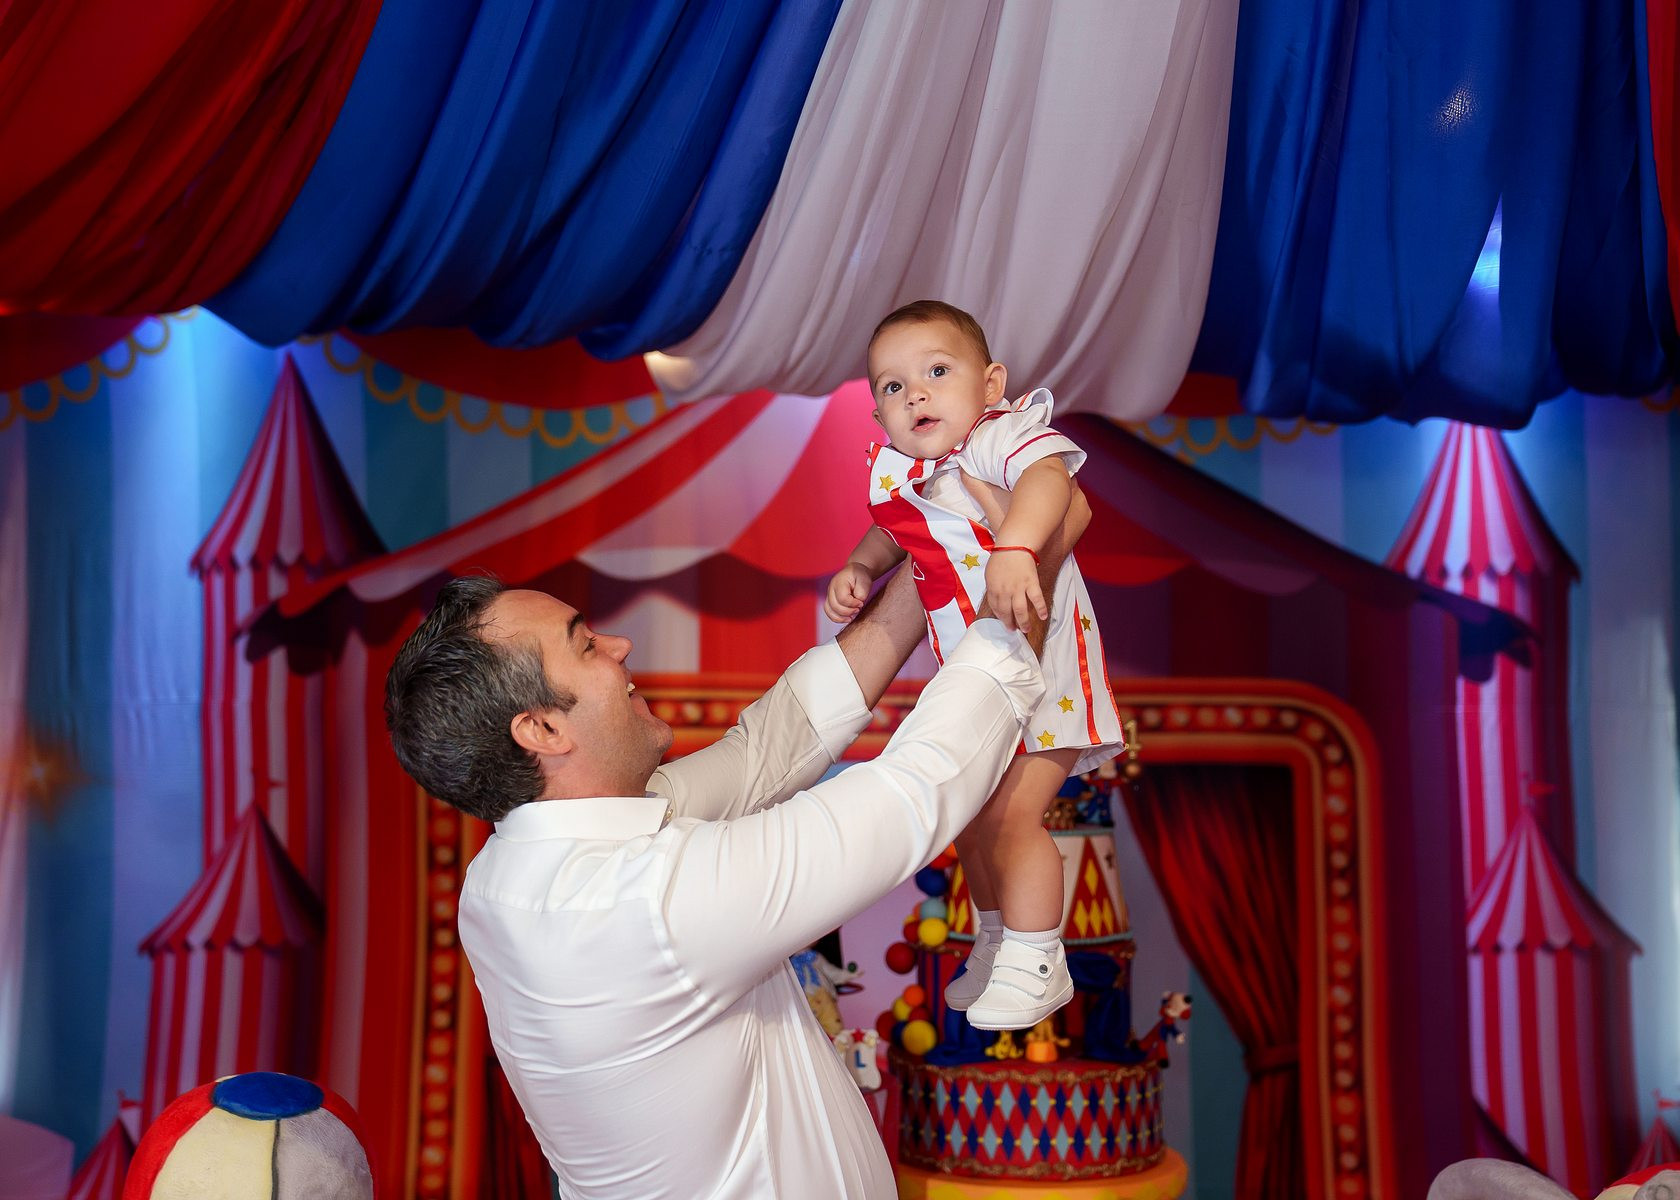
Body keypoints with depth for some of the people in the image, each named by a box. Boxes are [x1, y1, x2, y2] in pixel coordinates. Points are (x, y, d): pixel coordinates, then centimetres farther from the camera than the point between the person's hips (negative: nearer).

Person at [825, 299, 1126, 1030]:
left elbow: (1047, 476, -43)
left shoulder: (1004, 435, -20)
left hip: (1039, 662, -8)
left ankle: (1033, 967, 7)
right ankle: (994, 942, 38)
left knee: (1012, 813, -11)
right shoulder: (897, 475, 0)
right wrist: (859, 568, 4)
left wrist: (1014, 547, -59)